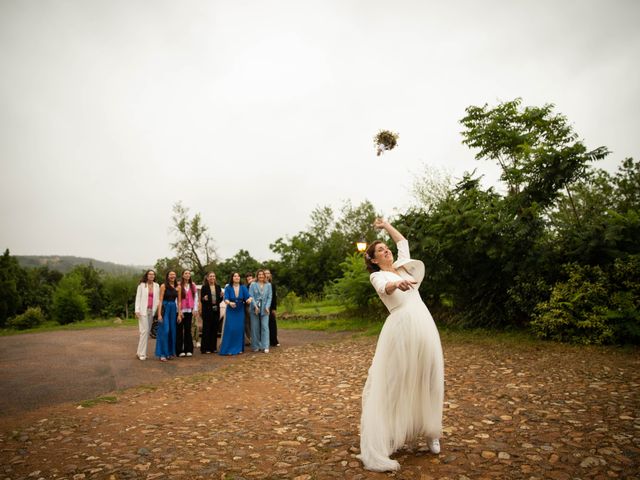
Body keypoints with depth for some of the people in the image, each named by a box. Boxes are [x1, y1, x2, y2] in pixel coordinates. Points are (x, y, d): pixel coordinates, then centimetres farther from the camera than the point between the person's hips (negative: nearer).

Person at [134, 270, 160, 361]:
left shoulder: (157, 286, 10)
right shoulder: (141, 285, 3)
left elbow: (158, 299, 9)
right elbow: (138, 298, 1)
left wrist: (158, 311, 0)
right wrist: (137, 310, -7)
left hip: (152, 311, 4)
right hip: (143, 311, -4)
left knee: (148, 331, 4)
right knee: (144, 331, -9)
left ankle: (140, 352, 13)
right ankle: (142, 353, -3)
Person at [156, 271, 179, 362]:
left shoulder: (177, 287, 9)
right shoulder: (164, 286, -4)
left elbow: (179, 301, 11)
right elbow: (160, 300, -8)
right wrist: (159, 314, -13)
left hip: (173, 309, 5)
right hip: (165, 308, -5)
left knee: (172, 331, 8)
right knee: (164, 331, -6)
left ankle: (170, 352, 18)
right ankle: (162, 354, -1)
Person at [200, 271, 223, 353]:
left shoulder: (218, 287, 12)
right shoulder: (204, 287, -2)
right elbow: (201, 300, -4)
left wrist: (221, 296, -6)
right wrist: (204, 299, -25)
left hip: (216, 310, 5)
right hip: (207, 310, -5)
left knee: (215, 329, 7)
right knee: (207, 329, -3)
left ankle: (213, 347, 16)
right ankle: (205, 348, 2)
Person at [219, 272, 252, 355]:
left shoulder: (243, 288, -1)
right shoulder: (228, 288, -6)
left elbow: (248, 296, -12)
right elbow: (226, 299, -16)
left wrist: (249, 299, -36)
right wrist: (230, 303, -38)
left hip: (240, 311, 2)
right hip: (230, 311, -2)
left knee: (239, 329, 2)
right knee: (230, 329, -8)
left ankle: (239, 348, 12)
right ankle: (229, 349, -1)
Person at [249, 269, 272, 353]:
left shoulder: (268, 285, 9)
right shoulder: (253, 285, 3)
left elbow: (269, 297, 4)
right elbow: (251, 296, -5)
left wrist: (267, 307, -9)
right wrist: (255, 306, -15)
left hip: (264, 309, 1)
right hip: (255, 309, -1)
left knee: (265, 327, -4)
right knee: (255, 328, 4)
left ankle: (265, 347, -3)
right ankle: (256, 346, 14)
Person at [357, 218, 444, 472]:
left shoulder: (401, 266, 21)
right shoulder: (377, 276, 3)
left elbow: (403, 241, 35)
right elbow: (385, 288, -20)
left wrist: (385, 225, 38)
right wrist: (398, 284, -42)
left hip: (425, 324, 6)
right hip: (402, 327, -5)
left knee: (426, 380, 11)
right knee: (395, 383, -4)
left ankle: (430, 432, 27)